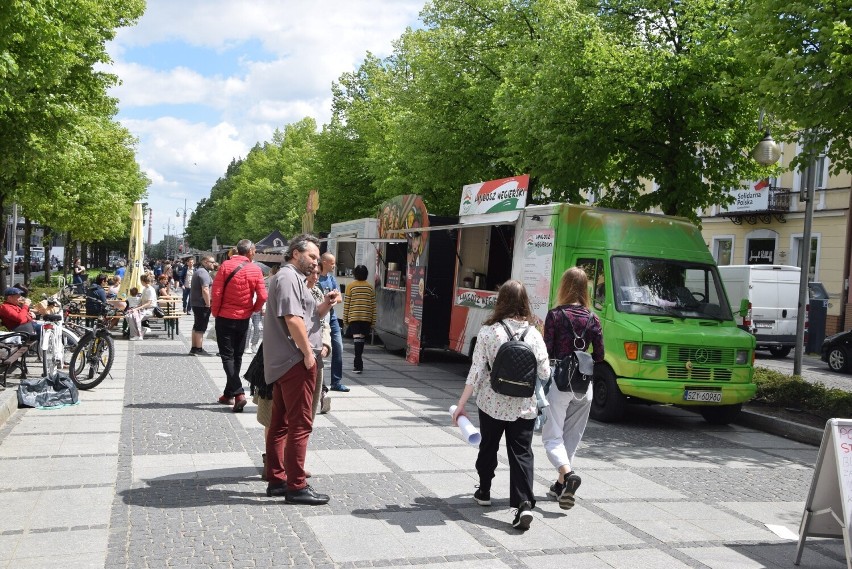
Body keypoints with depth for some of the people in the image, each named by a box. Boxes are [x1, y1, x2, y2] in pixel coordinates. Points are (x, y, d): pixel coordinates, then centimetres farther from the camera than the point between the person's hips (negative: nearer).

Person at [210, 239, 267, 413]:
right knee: (237, 356, 15)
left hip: (225, 317, -2)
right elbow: (262, 296, -7)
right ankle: (228, 394, 23)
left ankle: (238, 393, -15)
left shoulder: (226, 265, -10)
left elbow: (216, 292, -12)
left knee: (227, 356, 0)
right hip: (243, 319, 2)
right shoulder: (256, 270, -5)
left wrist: (215, 312, 3)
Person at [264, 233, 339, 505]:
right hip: (294, 361, -11)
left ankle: (277, 480, 19)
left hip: (282, 363, 11)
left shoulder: (294, 278, 21)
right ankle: (297, 487, -3)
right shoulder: (288, 277, -12)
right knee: (300, 424, -7)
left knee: (280, 423, 12)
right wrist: (308, 352, -17)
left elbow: (307, 316, 21)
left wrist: (325, 305, 3)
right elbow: (292, 319, -22)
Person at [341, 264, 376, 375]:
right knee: (362, 339, 13)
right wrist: (373, 321, 11)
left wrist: (345, 319, 6)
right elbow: (373, 305, 5)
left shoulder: (351, 286, -2)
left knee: (357, 339, -7)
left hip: (353, 317, -2)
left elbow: (347, 304, -1)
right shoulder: (370, 287, 4)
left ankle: (359, 365, -17)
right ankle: (358, 363, 24)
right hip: (366, 318, 2)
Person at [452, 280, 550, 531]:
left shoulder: (488, 332, -10)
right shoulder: (534, 334, -5)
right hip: (525, 407, 1)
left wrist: (461, 404, -7)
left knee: (488, 447, 20)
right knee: (521, 454, 4)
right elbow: (544, 374, -1)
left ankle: (484, 492, 37)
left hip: (492, 405, 0)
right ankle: (524, 504, -10)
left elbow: (476, 372, -11)